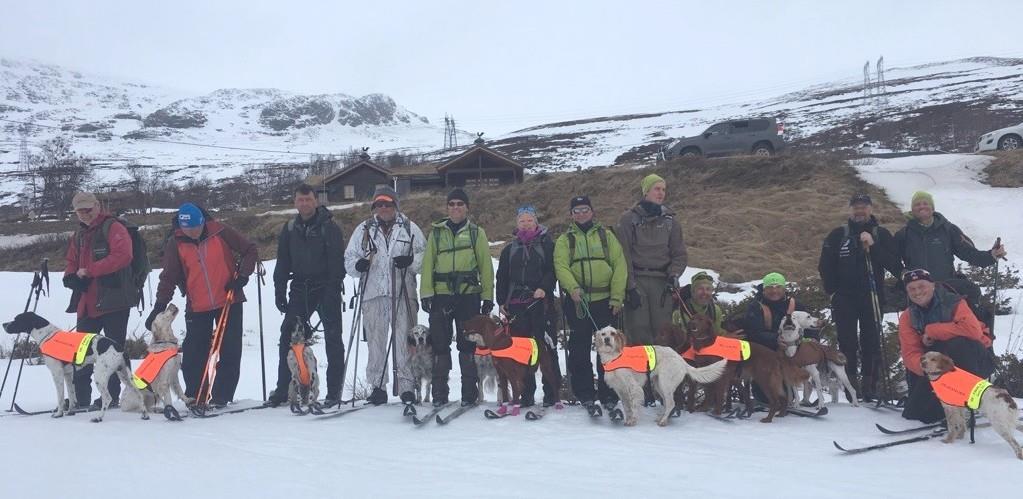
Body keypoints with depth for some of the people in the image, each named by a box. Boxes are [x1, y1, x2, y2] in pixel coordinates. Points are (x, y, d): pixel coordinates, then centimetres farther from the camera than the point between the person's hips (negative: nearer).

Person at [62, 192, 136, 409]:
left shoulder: (113, 228, -5)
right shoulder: (79, 235, 19)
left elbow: (122, 255, -19)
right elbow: (71, 263, 22)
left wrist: (90, 271, -17)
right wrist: (72, 277, -1)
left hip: (113, 301, -7)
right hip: (86, 303, 7)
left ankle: (111, 397, 8)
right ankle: (80, 398, 16)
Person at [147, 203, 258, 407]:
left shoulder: (220, 232, -8)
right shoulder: (175, 243, -3)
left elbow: (250, 251, 1)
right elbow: (168, 277, -2)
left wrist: (242, 276, -10)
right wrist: (159, 307, -11)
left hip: (229, 302, -1)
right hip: (197, 308, 1)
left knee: (230, 352, 2)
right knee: (193, 355, 2)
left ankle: (221, 396, 11)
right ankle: (194, 398, 15)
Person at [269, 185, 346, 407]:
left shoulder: (329, 227, -5)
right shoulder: (290, 229, 9)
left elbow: (337, 262, -10)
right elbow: (282, 263, 13)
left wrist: (332, 292, -18)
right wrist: (279, 292, 6)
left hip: (326, 288, -4)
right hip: (300, 288, 5)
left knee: (333, 338, -1)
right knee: (288, 337, 2)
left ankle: (334, 390, 6)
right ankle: (283, 388, 12)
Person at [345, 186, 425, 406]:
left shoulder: (409, 228, 11)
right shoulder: (364, 230, 14)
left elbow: (425, 256, 9)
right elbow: (349, 258, 15)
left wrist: (411, 261, -12)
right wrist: (358, 265, -7)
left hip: (403, 294, -1)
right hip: (373, 293, 1)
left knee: (405, 341, -2)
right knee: (376, 341, 3)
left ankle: (407, 386, 4)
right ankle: (377, 386, 11)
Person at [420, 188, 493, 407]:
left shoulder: (476, 232, 9)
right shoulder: (436, 233, 12)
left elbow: (486, 266, 5)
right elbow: (428, 264, 6)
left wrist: (488, 297, -1)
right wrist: (426, 294, -3)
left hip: (469, 295, -1)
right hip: (441, 295, 1)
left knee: (467, 344, 2)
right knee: (440, 344, 1)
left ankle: (469, 393, 12)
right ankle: (439, 394, 9)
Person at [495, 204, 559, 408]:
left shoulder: (547, 244, 7)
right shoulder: (509, 250, 17)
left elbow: (553, 269, -4)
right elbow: (502, 278, 18)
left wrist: (544, 288, -19)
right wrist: (502, 301, 10)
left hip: (541, 302, -3)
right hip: (516, 305, 3)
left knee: (547, 347, -5)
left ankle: (551, 393, 1)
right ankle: (526, 394, 9)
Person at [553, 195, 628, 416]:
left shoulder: (606, 235, 11)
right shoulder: (564, 240, 10)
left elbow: (619, 265, 4)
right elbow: (561, 266, -5)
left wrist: (617, 297, -6)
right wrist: (573, 288, -23)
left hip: (605, 300, 0)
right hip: (577, 302, 0)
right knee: (580, 350, 4)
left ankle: (608, 396, 11)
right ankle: (585, 395, 14)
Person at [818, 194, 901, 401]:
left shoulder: (882, 234, 6)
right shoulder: (837, 235, 6)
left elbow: (894, 264, -6)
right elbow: (825, 266, 7)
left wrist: (873, 246, -16)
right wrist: (832, 291, 0)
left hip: (872, 297, 0)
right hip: (844, 300, 0)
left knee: (871, 343, -1)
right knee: (847, 343, -1)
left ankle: (870, 383, 5)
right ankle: (849, 382, 5)